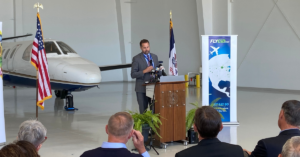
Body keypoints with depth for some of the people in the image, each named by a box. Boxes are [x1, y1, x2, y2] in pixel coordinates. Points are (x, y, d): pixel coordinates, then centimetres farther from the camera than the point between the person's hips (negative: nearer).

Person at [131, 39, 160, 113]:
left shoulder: (154, 57, 10)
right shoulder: (136, 59, -5)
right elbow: (133, 74, -9)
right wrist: (144, 71, -20)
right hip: (142, 88, -4)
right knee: (143, 111, 1)